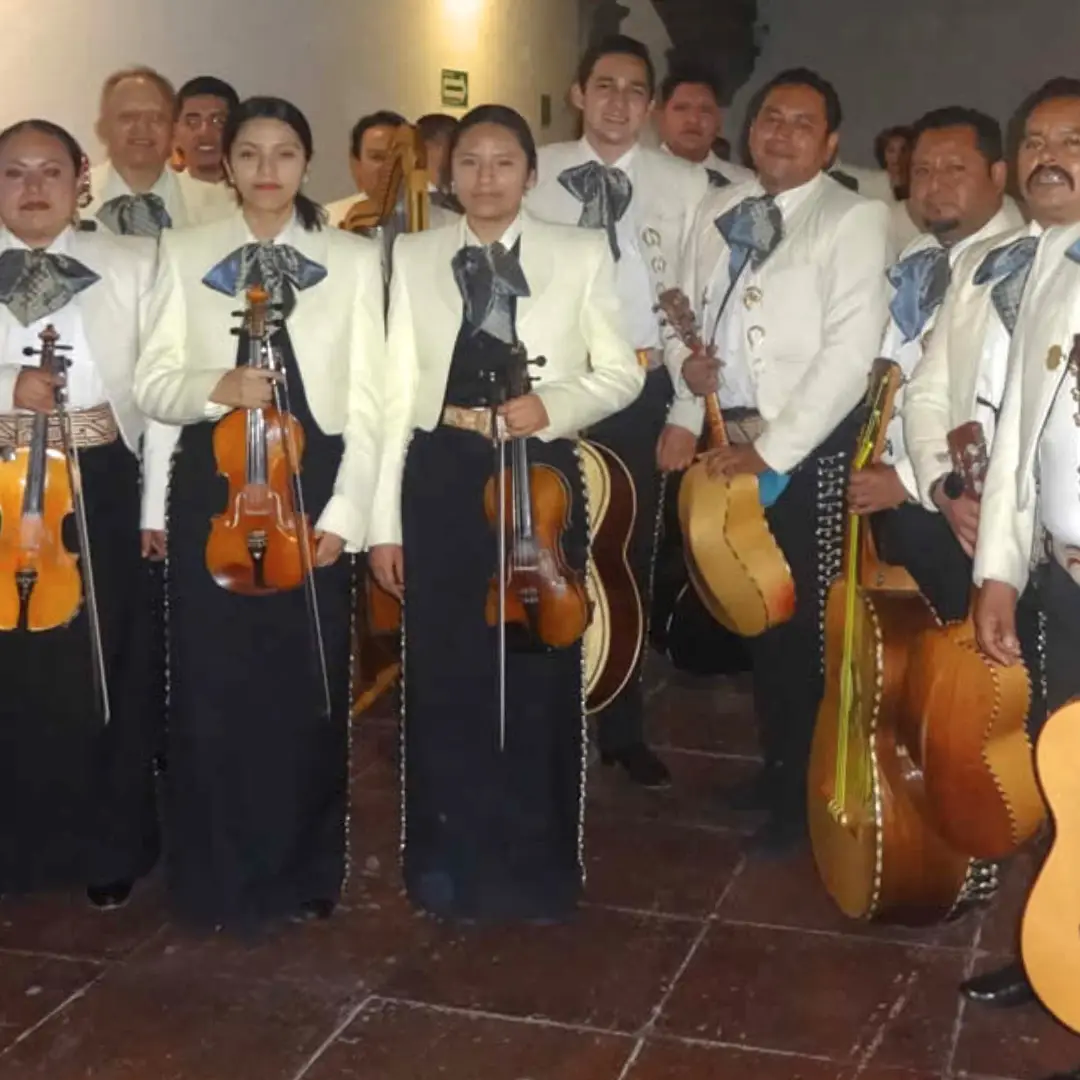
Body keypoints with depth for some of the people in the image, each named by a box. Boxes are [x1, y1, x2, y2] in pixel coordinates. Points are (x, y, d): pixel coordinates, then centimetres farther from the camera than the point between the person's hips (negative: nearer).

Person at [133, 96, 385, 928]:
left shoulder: (354, 259, 4)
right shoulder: (185, 254, 6)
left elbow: (367, 401, 0)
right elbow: (151, 384, 2)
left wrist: (344, 510, -8)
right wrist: (215, 386, -19)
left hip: (313, 486, 0)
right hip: (213, 488, 0)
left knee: (311, 686, 5)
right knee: (211, 686, 2)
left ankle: (306, 875, 22)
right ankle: (218, 881, 18)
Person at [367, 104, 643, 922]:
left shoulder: (581, 254, 3)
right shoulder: (414, 256, 5)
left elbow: (622, 372, 4)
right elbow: (398, 389, 3)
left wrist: (554, 404, -16)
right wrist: (383, 519, -1)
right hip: (442, 475, 1)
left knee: (539, 670, 7)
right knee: (444, 673, 7)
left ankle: (536, 864, 24)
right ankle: (450, 862, 25)